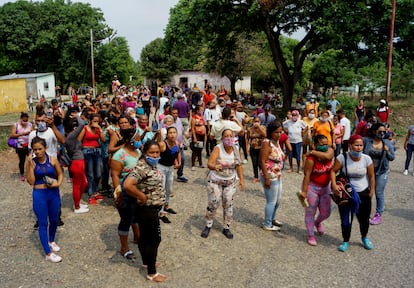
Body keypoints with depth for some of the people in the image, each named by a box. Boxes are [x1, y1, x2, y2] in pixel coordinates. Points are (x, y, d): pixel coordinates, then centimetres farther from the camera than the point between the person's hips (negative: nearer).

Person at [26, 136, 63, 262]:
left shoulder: (53, 160, -4)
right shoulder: (31, 162, -7)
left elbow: (60, 174, 7)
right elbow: (31, 182, -10)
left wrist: (58, 183, -12)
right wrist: (30, 165, -17)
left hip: (54, 193, 2)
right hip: (39, 195, -2)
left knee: (54, 220, 18)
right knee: (43, 223, 2)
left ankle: (51, 241, 46)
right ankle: (48, 253, 8)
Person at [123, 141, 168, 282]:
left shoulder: (152, 165, 4)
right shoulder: (141, 167, -25)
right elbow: (127, 185, -37)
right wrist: (142, 197, -24)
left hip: (151, 208, 9)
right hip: (147, 210, -9)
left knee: (145, 236, 23)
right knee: (154, 239, 1)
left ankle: (147, 261, 41)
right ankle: (151, 273, 14)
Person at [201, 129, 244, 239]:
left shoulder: (235, 149, -5)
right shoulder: (218, 148, -18)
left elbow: (239, 165, 6)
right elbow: (209, 163, -30)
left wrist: (241, 179, 1)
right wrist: (214, 166, -52)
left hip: (230, 181, 3)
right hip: (215, 180, -3)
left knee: (228, 205, 6)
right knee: (213, 204, 0)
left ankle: (226, 228, 21)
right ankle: (208, 226, 20)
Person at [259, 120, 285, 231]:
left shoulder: (277, 141, 7)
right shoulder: (267, 143, -20)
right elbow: (262, 161, -23)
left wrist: (283, 157, 5)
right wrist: (266, 178, -24)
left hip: (277, 176, 9)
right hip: (270, 177, -9)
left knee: (277, 200, 22)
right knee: (271, 201, 3)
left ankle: (272, 218, 42)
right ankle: (267, 224, 20)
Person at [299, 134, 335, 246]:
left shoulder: (330, 150, -10)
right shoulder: (311, 158, -23)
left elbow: (327, 156, -35)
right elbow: (307, 175, -24)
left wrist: (313, 152, -25)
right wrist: (304, 191, -26)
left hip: (325, 187, 5)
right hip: (312, 187, -5)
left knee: (326, 213, 13)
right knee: (310, 212, 3)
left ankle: (318, 222, 47)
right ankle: (311, 236, 19)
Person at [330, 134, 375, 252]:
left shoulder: (367, 159, -10)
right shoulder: (342, 157, -15)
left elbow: (371, 176, -1)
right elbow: (333, 171, -11)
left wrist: (371, 191, 0)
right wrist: (334, 185, -24)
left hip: (363, 194, 1)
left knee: (364, 218, 14)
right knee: (346, 219, 8)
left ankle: (364, 237, 42)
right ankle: (345, 241, 27)